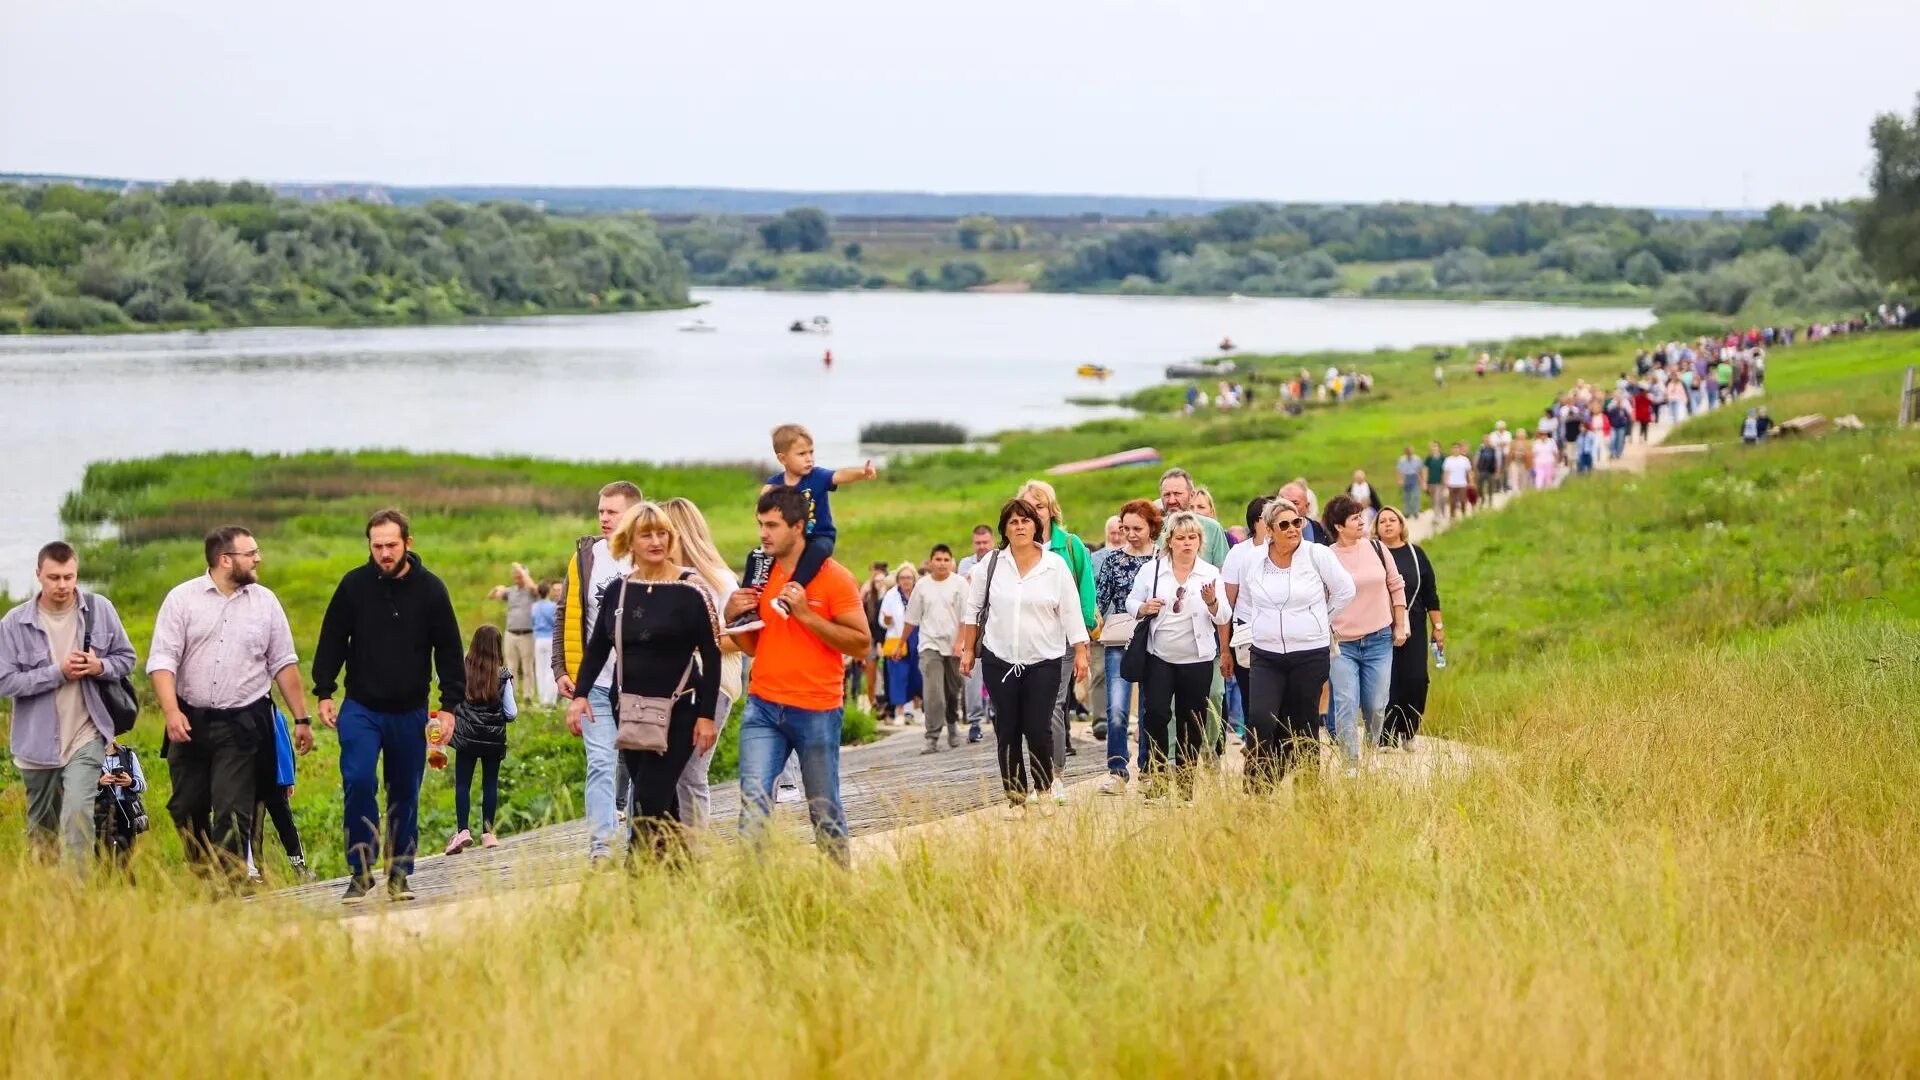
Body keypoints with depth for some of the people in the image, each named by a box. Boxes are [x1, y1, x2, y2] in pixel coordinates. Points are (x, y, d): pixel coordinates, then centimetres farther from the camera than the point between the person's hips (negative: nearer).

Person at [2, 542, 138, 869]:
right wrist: (57, 672, -19)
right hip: (37, 741, 1)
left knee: (77, 813, -20)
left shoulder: (100, 609, -3)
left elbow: (126, 657, 7)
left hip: (86, 735, -1)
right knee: (41, 827, 15)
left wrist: (100, 667, -15)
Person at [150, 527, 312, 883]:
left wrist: (302, 719, 10)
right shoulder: (182, 598, 1)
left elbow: (284, 664, 12)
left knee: (232, 813, -7)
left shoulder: (265, 601, 7)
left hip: (242, 724, 0)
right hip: (190, 721, 0)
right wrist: (171, 712, -19)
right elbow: (162, 660, -6)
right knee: (187, 808, 6)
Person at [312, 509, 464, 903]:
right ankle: (360, 871, -7)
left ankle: (399, 874, 18)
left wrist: (450, 705, -2)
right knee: (358, 781, -17)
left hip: (410, 713, 1)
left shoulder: (430, 589, -2)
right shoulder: (353, 585, -3)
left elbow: (449, 651, 3)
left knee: (405, 797, 7)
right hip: (360, 708, -1)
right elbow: (331, 641, 6)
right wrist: (324, 694, 1)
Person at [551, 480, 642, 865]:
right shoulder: (584, 558, 5)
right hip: (596, 684, 1)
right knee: (601, 763, -7)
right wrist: (561, 670, 1)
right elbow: (566, 616, 9)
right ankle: (600, 847, -8)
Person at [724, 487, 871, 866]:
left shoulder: (833, 578, -6)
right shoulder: (760, 575, 10)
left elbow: (862, 643, -11)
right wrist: (733, 617, 0)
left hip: (817, 711, -4)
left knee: (824, 811, 4)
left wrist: (806, 614, -17)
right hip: (763, 707, 4)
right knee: (754, 800, -10)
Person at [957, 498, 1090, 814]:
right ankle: (1015, 797, 11)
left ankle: (1045, 785, 17)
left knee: (1038, 729, -7)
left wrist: (1080, 653, -3)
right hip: (1000, 659, 2)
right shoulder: (992, 564, 2)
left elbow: (1071, 612, 0)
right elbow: (974, 609, 8)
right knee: (1007, 731, 3)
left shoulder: (1055, 565, -2)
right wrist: (968, 650, 6)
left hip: (1044, 661, -2)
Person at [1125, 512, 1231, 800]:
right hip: (1159, 657, -1)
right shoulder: (1151, 570, 1)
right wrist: (1144, 608, -14)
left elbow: (1223, 618, -1)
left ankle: (1185, 779, 16)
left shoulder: (1211, 573, 2)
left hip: (1198, 659, 1)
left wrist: (1212, 602, -22)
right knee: (1156, 713, -13)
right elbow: (1131, 602, 8)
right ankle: (1155, 773, -1)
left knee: (1191, 720, 5)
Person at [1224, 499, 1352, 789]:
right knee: (1260, 722, -15)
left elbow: (1345, 591, 5)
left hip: (1310, 654, -1)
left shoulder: (1317, 555, -6)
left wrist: (1318, 621, 10)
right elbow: (1242, 601, 18)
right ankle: (1257, 789, -10)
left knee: (1302, 729, 7)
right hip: (1265, 656, 1)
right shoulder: (1251, 560, 1)